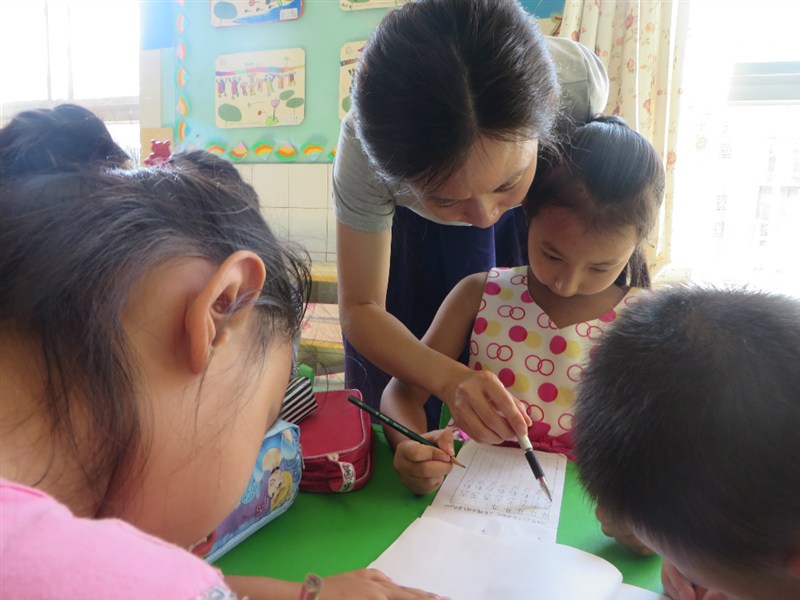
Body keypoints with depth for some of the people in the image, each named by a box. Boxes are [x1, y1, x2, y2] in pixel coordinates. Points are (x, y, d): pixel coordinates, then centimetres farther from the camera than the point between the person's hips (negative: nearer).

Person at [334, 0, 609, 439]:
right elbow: (360, 309, -30)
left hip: (537, 217, 2)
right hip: (412, 236, -1)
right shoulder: (363, 148, -40)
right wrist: (449, 380, -46)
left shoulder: (577, 81, -36)